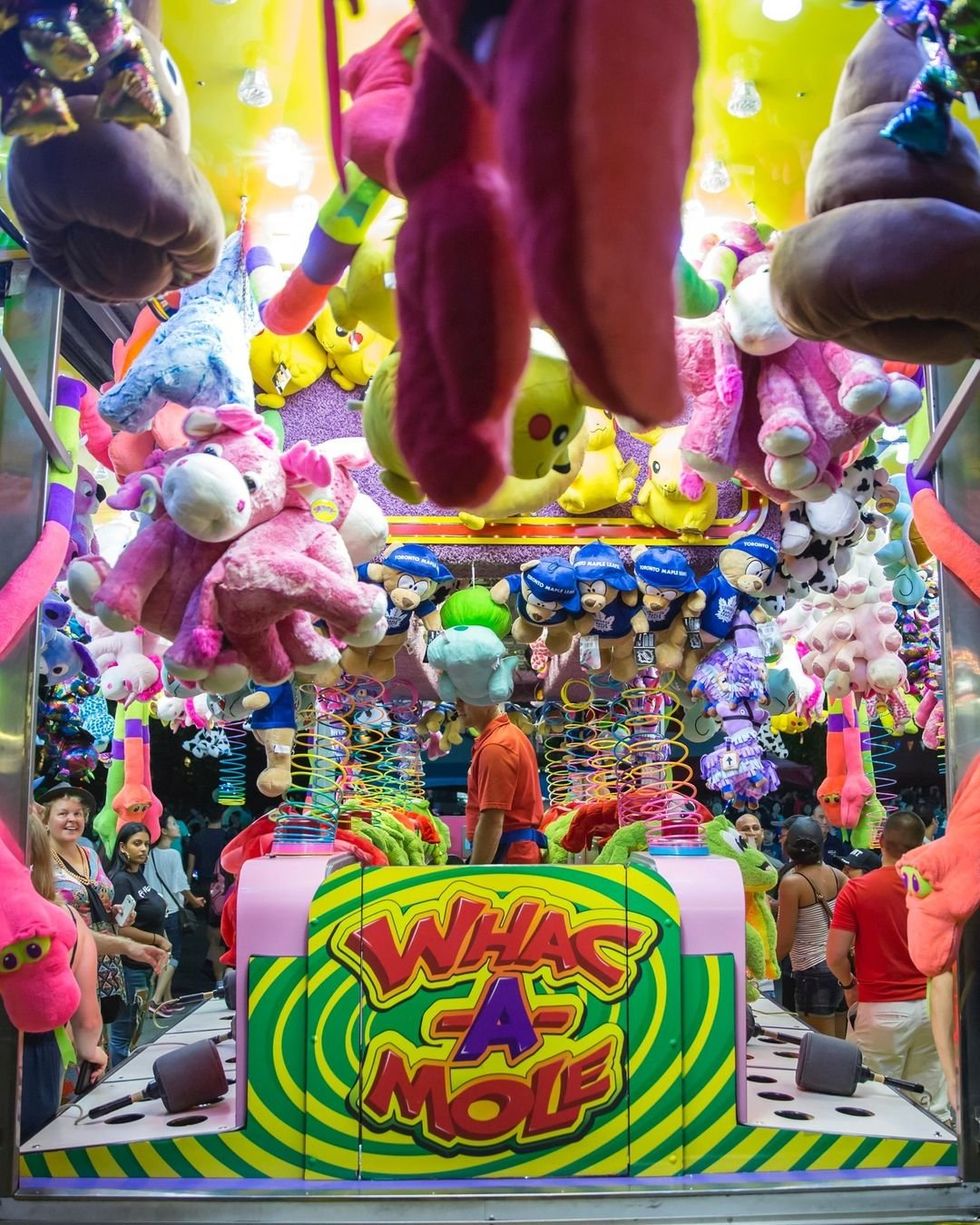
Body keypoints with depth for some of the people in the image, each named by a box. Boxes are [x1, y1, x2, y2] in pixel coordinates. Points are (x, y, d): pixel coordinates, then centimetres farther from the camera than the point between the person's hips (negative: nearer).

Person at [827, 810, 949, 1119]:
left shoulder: (856, 890, -10)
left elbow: (835, 956, -10)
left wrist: (849, 985, 9)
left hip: (880, 1010, -3)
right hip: (931, 1005, 3)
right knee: (932, 1105, 11)